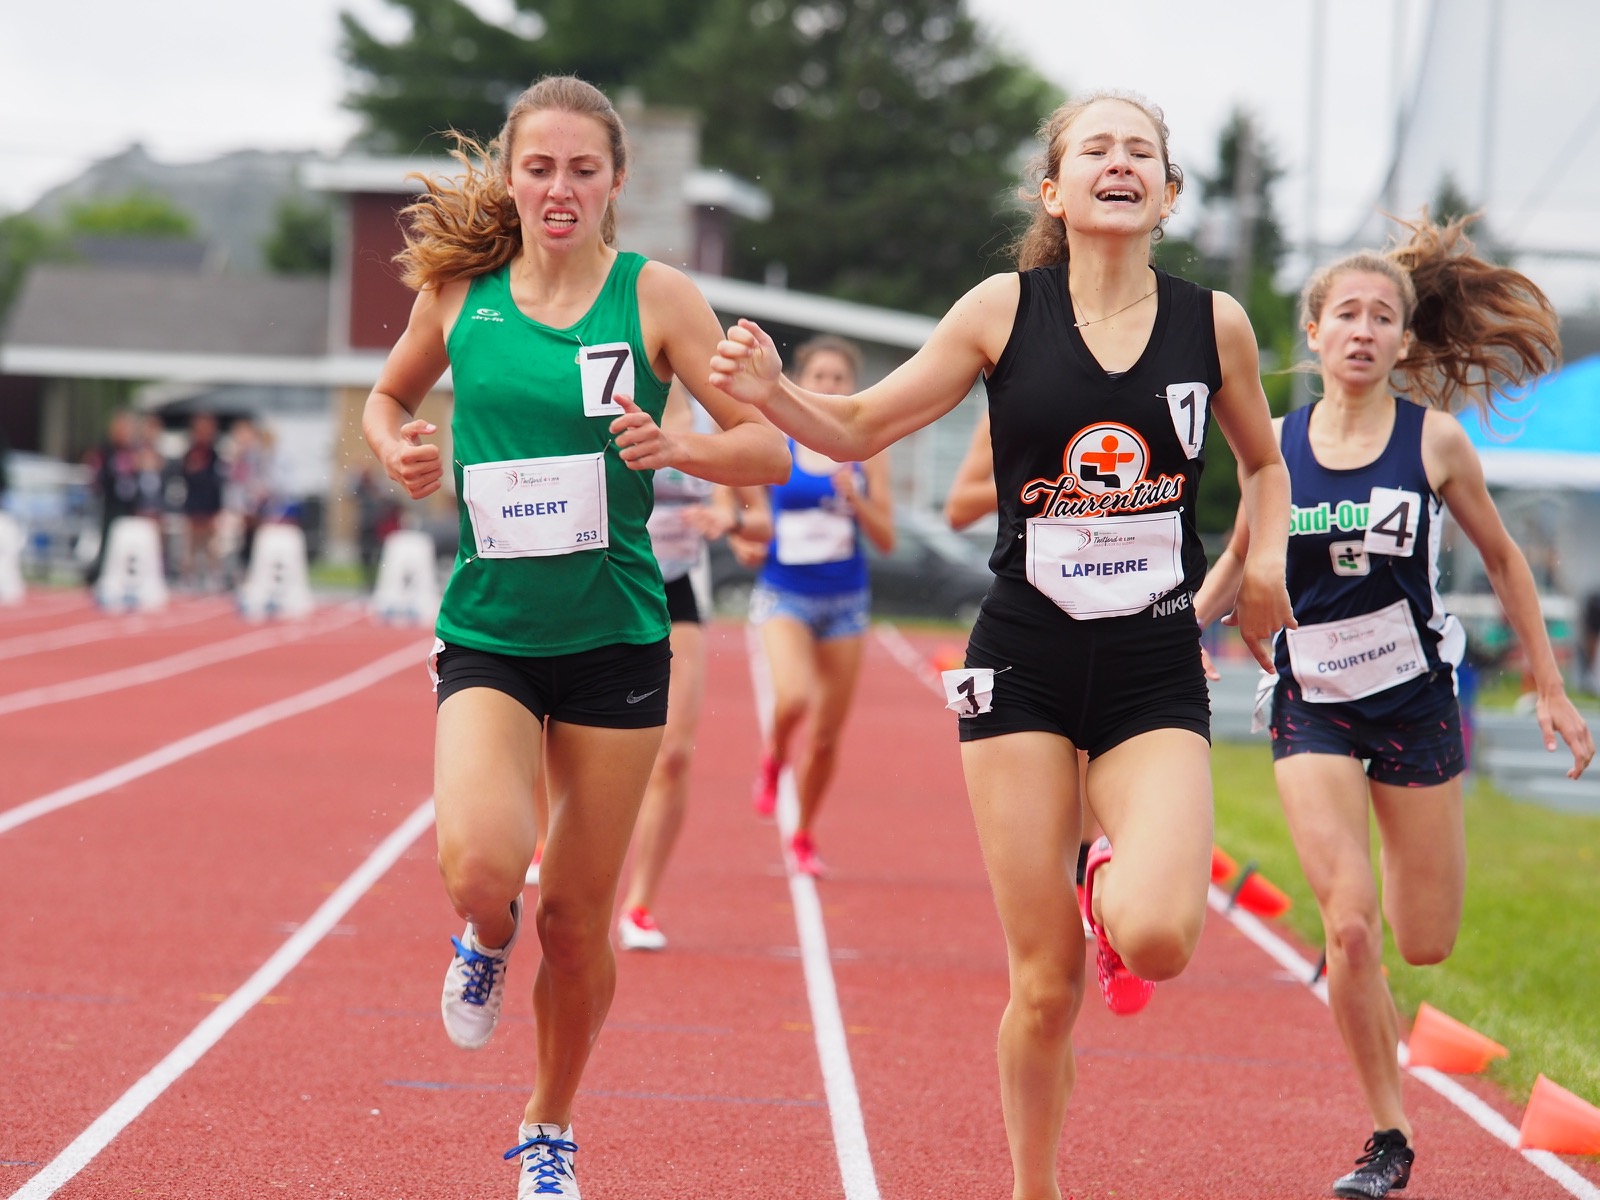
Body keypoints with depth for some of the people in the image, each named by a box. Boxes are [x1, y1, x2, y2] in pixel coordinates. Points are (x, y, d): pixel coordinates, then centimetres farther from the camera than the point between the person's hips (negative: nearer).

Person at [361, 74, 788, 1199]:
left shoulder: (655, 295, -4)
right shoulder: (459, 291, 2)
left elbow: (769, 446, -3)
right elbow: (389, 396, 21)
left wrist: (677, 446, -23)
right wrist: (399, 449, -2)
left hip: (614, 637, 0)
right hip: (488, 634, 0)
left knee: (577, 917, 6)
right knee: (480, 868, -24)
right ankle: (487, 942, 15)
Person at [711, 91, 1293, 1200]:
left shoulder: (1214, 322, 2)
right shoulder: (1005, 311, -1)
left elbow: (1265, 460, 20)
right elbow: (861, 428, 4)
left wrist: (1267, 559, 2)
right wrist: (772, 393, -15)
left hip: (1155, 673, 1)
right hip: (1025, 668, 0)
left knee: (1157, 938, -22)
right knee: (1046, 982, -2)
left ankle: (1116, 889, 16)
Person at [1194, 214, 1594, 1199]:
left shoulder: (1434, 441, -6)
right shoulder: (1275, 447, -3)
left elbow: (1502, 560, 5)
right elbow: (1241, 561, 13)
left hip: (1417, 704, 0)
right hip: (1313, 709, 0)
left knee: (1425, 944, 4)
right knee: (1350, 923, -15)